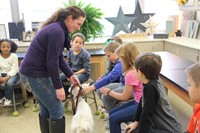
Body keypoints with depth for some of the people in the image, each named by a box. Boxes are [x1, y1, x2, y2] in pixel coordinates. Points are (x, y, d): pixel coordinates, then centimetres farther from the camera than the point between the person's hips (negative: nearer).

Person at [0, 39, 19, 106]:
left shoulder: (14, 56, -9)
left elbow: (14, 69, -14)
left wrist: (7, 77, -26)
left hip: (12, 74, -4)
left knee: (9, 83, -34)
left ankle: (8, 98, -6)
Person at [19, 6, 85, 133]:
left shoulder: (58, 29, 9)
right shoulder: (57, 31, -22)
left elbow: (59, 58, 13)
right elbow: (52, 62, -22)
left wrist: (71, 74, 7)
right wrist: (58, 86, -15)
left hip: (33, 72, 10)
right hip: (35, 74, -10)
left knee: (46, 109, 18)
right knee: (57, 110, -1)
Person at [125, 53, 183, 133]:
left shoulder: (150, 87, -26)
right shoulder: (154, 81, -1)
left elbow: (147, 114, -22)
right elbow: (142, 103, 8)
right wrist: (136, 122, 15)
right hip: (160, 125, 8)